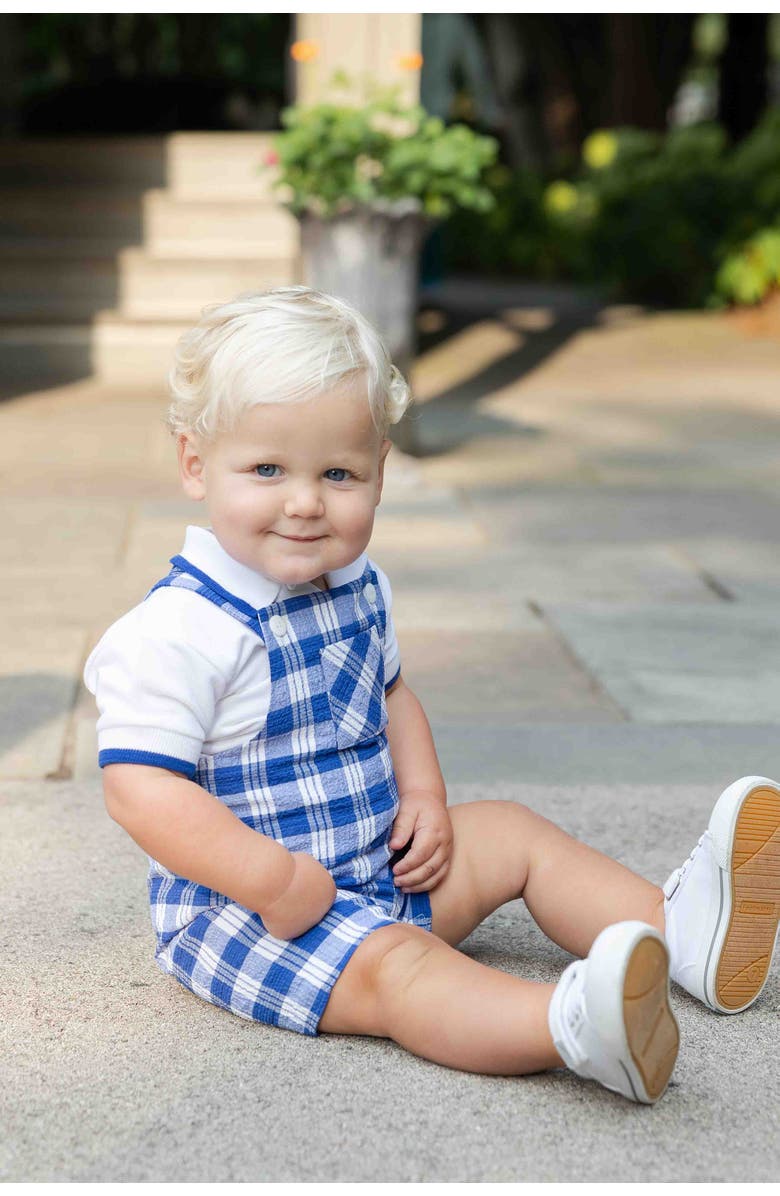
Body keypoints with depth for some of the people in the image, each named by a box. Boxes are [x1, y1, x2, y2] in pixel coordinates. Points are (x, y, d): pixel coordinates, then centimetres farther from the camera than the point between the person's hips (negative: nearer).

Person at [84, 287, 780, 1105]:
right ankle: (576, 1023, -52)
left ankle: (682, 926, -1)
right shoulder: (182, 631, -25)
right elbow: (139, 789, -28)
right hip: (238, 907, -9)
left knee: (512, 832, 7)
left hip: (378, 856, 9)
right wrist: (272, 880, -30)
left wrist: (423, 797, 2)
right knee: (393, 965, -31)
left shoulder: (357, 588, 3)